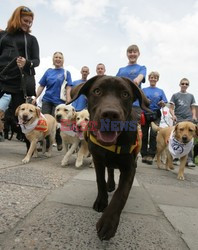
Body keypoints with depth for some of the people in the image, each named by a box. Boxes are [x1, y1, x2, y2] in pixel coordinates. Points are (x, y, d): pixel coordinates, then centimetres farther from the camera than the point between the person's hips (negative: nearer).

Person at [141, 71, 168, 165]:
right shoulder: (144, 90, 14)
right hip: (145, 114, 1)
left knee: (153, 134, -16)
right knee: (144, 135, 1)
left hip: (156, 115, -1)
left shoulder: (160, 91, 14)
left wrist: (162, 103, -13)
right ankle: (144, 155, 10)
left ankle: (151, 155, -14)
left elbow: (164, 105, 10)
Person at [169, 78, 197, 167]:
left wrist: (194, 116, -2)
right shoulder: (175, 95, 10)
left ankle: (189, 159, -3)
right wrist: (173, 115, -13)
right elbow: (171, 108, 6)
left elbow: (193, 108, 18)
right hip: (178, 119, -1)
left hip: (189, 119, 2)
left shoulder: (191, 96, 17)